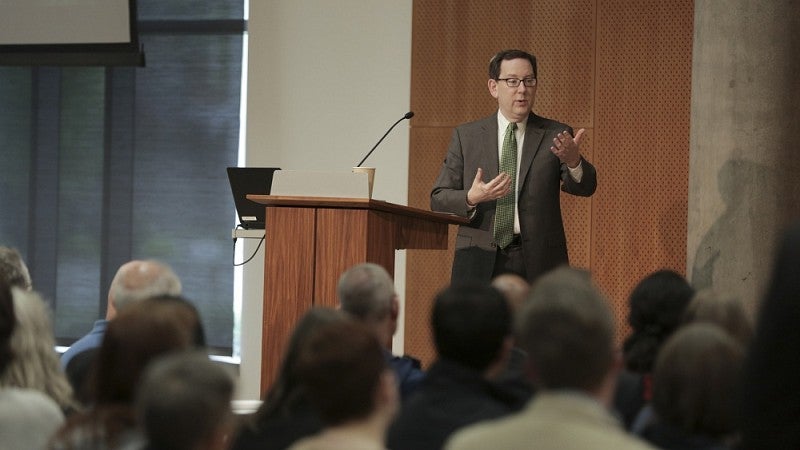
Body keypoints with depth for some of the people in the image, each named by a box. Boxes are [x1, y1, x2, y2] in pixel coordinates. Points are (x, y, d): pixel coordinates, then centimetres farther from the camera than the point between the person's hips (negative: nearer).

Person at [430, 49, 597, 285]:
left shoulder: (555, 135, 6)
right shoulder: (466, 136, 9)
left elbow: (585, 187, -7)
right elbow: (438, 199, 7)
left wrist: (573, 161, -30)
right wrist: (471, 199, -15)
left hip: (539, 265, -1)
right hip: (480, 263, 1)